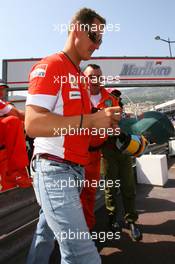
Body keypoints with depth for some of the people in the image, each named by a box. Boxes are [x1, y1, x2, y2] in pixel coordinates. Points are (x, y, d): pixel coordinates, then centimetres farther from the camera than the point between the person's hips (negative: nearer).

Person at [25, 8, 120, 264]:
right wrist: (91, 121, -21)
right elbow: (33, 124, -20)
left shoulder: (81, 77, 19)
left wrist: (104, 122, 5)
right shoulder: (49, 66, -8)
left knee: (46, 238, 22)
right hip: (54, 170, -8)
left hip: (76, 170, 8)